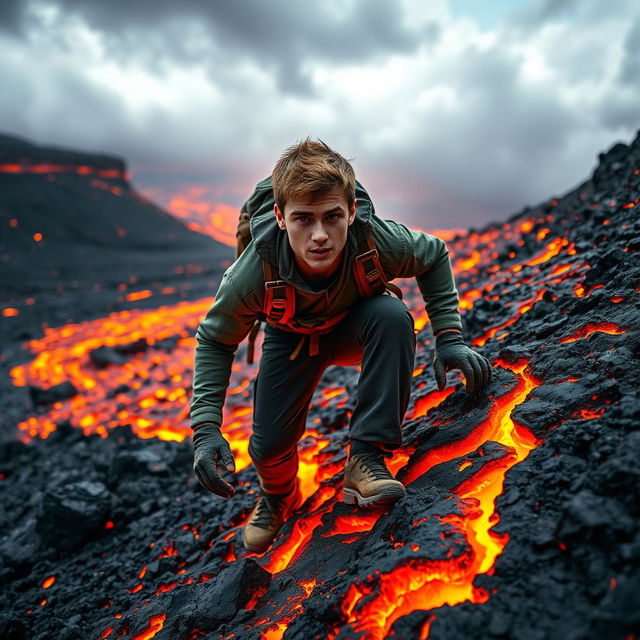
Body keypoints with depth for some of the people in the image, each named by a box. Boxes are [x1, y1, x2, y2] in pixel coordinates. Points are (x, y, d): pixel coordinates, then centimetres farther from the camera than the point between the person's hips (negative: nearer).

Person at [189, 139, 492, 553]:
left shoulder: (377, 241, -35)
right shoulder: (256, 271, -36)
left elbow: (435, 255, -11)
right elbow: (214, 341, -18)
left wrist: (450, 338, -19)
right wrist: (206, 427, -27)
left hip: (358, 325, 1)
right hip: (293, 336, 0)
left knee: (393, 315, -35)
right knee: (268, 446, -10)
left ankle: (366, 457, -24)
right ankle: (279, 496, 30)